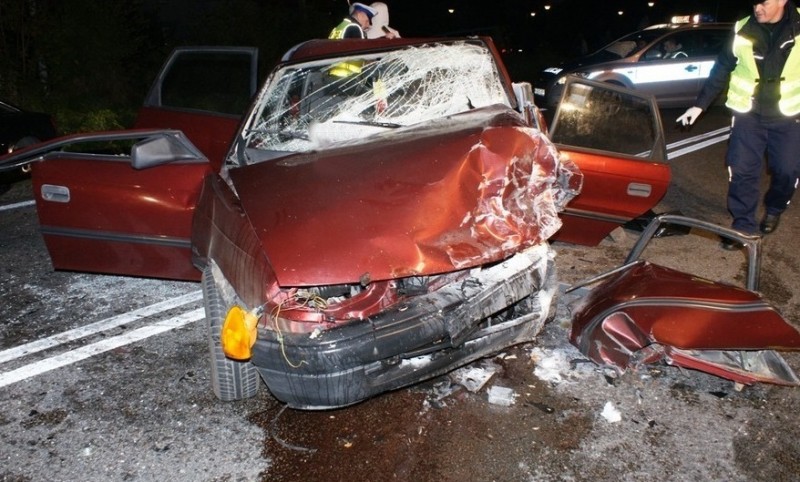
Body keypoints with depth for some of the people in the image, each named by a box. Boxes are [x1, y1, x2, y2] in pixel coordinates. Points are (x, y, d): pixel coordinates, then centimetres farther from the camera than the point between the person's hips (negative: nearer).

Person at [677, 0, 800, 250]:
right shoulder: (742, 31, -3)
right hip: (748, 114, 1)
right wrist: (699, 105, 3)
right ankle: (744, 225, 12)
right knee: (741, 171, -2)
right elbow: (721, 71, 5)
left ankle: (774, 209, 35)